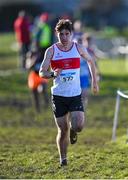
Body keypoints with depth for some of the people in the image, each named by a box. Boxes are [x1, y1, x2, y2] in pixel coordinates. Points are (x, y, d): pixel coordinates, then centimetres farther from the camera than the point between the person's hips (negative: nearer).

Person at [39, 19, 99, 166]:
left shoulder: (78, 48, 1)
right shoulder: (51, 51, -4)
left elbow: (90, 61, 20)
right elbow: (41, 72, -9)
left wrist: (94, 81, 20)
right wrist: (53, 74, -30)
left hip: (75, 95, 1)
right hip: (58, 95, -1)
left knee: (78, 126, -15)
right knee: (63, 130, 1)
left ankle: (73, 131, 22)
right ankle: (63, 159, 20)